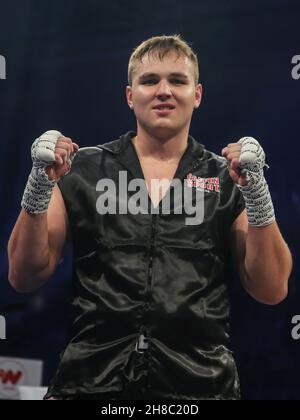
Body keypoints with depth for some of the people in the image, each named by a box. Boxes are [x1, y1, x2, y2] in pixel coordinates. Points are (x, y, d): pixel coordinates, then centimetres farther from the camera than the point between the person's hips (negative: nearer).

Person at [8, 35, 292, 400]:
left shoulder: (227, 178, 5)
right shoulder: (82, 170, 4)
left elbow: (271, 290, -2)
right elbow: (25, 277, 3)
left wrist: (256, 191, -13)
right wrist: (39, 187, -10)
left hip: (199, 382, 0)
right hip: (92, 379, 0)